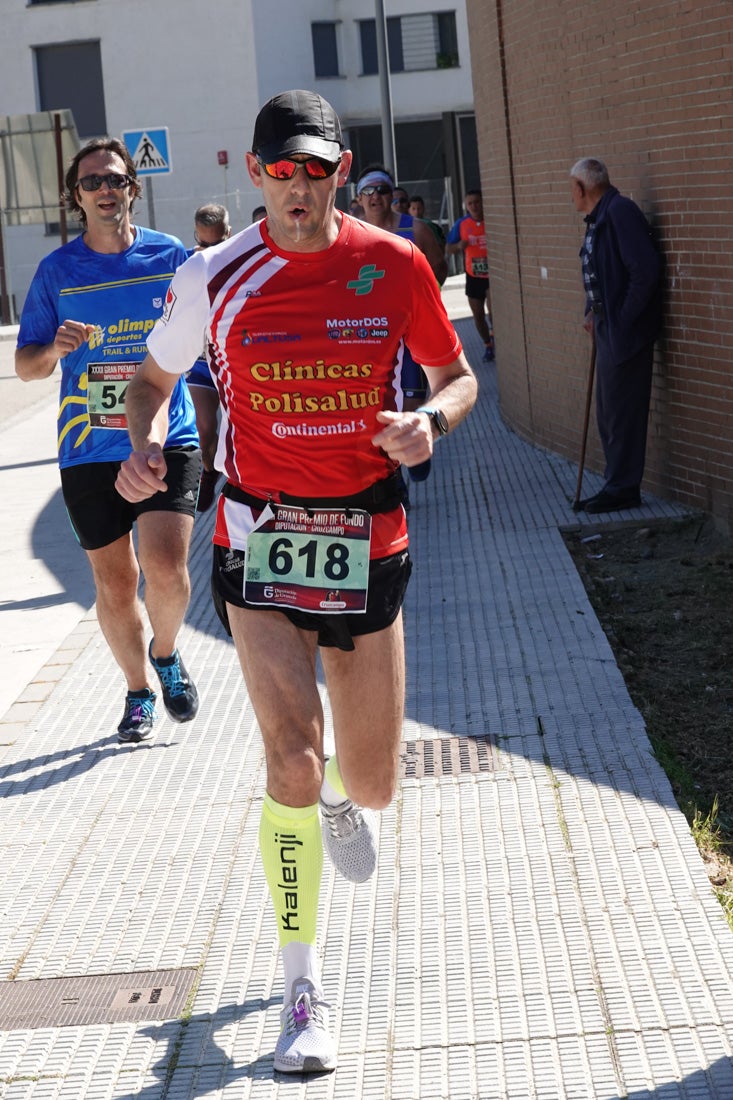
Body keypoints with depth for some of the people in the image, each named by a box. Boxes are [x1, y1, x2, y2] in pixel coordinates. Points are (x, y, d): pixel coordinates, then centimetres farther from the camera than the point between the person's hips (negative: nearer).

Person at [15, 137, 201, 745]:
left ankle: (166, 654, 15)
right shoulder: (57, 270, 2)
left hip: (167, 440, -1)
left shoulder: (170, 256, 1)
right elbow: (25, 366, 6)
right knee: (114, 584, 8)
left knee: (165, 565, -17)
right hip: (89, 450, 1)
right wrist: (56, 347, -14)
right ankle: (139, 691, 29)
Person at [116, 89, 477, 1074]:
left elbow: (457, 374, 9)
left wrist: (432, 422, -14)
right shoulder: (212, 277, -4)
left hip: (369, 539, 2)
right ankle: (304, 993, -2)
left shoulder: (396, 266, -3)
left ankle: (345, 799, 51)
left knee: (370, 784, 9)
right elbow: (154, 376, 12)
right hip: (260, 539, -1)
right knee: (293, 759, -16)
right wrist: (146, 441, -9)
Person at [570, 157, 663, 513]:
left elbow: (645, 270, -24)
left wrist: (623, 319, -19)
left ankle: (622, 489, 6)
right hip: (609, 330, 10)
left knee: (621, 413, -3)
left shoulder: (619, 212, -17)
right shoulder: (598, 217, 12)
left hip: (625, 332, -10)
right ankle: (618, 483, 24)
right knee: (608, 413, 15)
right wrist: (593, 312, 7)